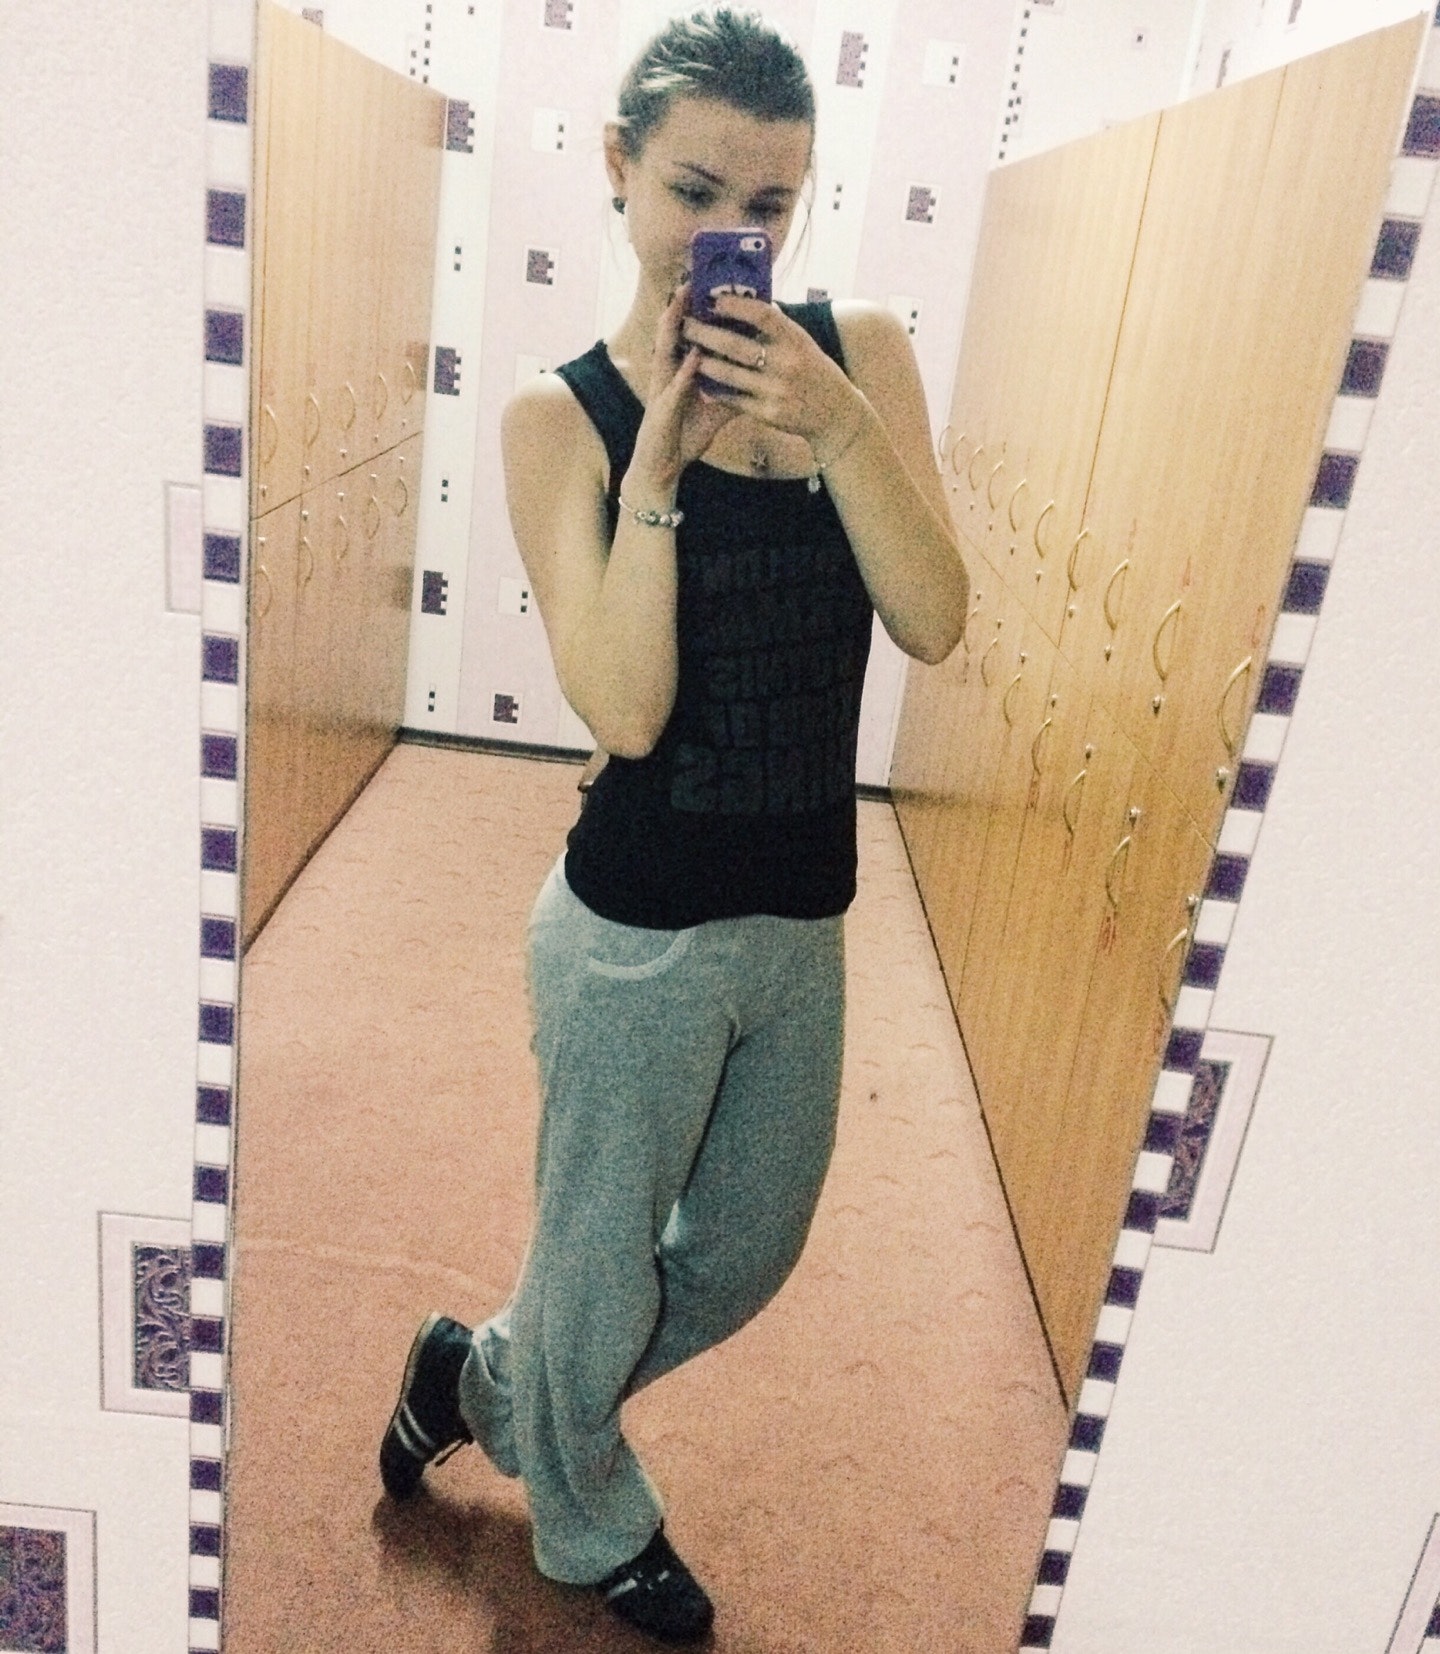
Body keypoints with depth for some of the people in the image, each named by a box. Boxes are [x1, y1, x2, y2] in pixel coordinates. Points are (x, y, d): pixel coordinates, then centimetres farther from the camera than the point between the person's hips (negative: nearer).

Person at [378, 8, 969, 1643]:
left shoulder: (860, 352, -2)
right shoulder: (560, 414, -11)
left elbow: (934, 623, -11)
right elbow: (625, 711, -20)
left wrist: (836, 423, -21)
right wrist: (657, 460, -24)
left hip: (803, 922, 5)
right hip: (640, 935, -5)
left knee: (747, 1256, 24)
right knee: (602, 1267, 17)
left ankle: (480, 1377, 52)